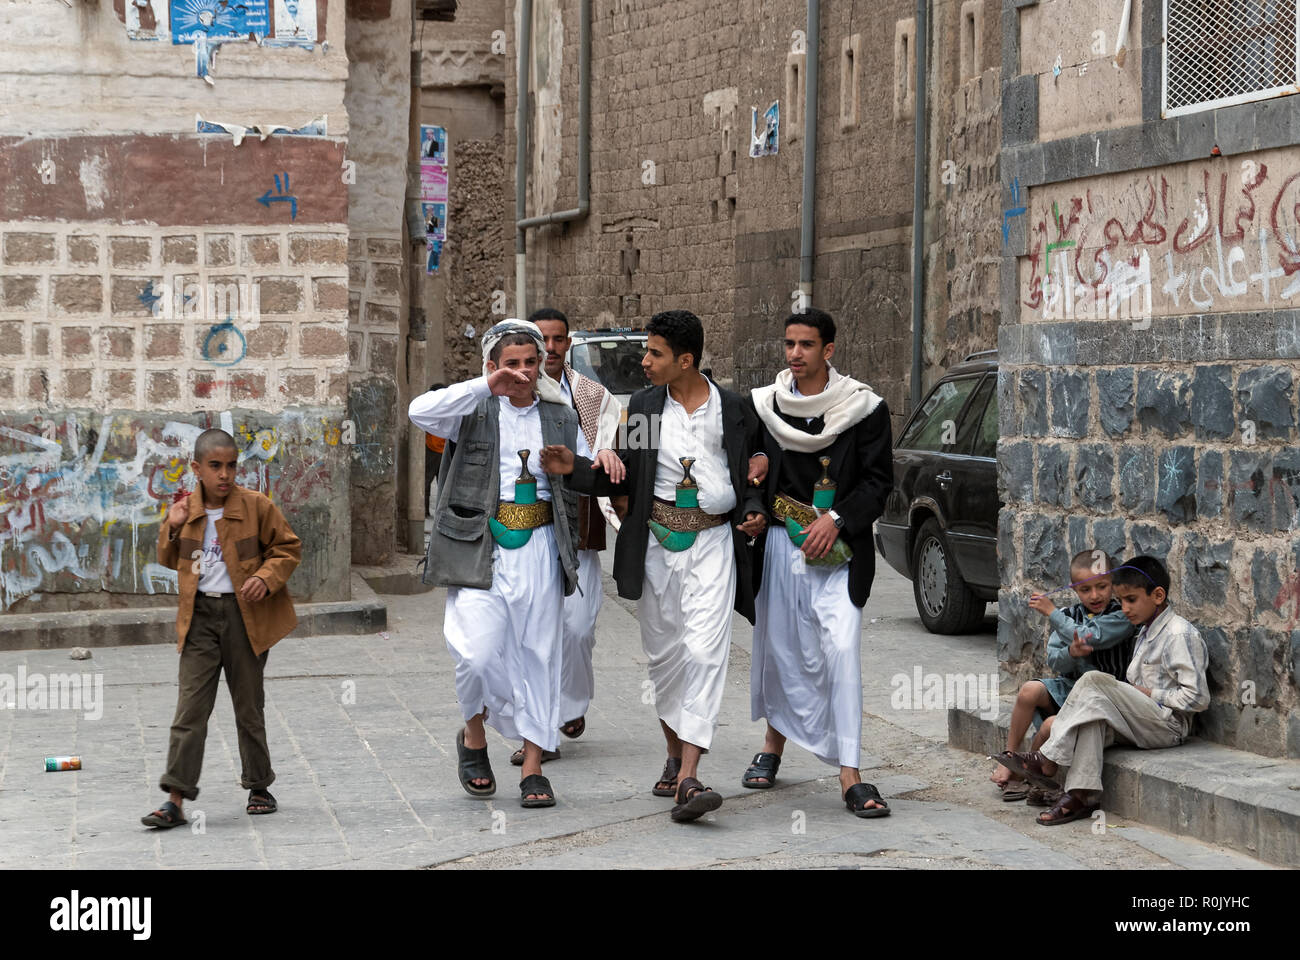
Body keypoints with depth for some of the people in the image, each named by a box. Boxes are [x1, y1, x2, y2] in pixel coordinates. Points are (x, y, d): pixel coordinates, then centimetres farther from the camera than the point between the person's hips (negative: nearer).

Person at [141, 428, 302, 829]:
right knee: (190, 708, -4)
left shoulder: (257, 506, -4)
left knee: (249, 706, 10)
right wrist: (171, 529, -5)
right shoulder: (184, 511, 4)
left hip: (244, 614, -1)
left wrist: (266, 577, -14)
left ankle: (258, 787, 25)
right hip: (200, 616, 2)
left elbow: (288, 547, 3)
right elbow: (170, 560, 14)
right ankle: (175, 800, -6)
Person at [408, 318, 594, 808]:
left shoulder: (560, 417, 14)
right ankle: (473, 736, 16)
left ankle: (533, 767, 9)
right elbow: (420, 411, -16)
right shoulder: (474, 409, 2)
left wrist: (605, 461, -4)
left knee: (538, 654, 3)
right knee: (480, 653, -13)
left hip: (539, 548, 3)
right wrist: (485, 386, -19)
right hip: (480, 546, -3)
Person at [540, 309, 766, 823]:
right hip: (656, 544, 3)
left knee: (704, 651, -14)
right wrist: (575, 468, -8)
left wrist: (753, 512, -9)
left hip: (713, 542, -3)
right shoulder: (642, 406, 6)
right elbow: (623, 478, 7)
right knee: (665, 655, 10)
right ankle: (674, 757, 29)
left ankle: (688, 780, -19)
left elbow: (750, 475, 10)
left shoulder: (733, 409, 0)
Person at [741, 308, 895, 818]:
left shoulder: (864, 407, -2)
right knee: (779, 646, 11)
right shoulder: (763, 404, 5)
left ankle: (849, 775, -13)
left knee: (841, 651, -12)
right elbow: (747, 465, 15)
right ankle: (773, 744, 34)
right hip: (779, 544, 3)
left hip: (838, 549, -3)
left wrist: (836, 519, -13)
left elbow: (879, 479, -1)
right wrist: (753, 491, -7)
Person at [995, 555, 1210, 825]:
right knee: (1094, 704, -22)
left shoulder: (1180, 635, -10)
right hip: (1143, 727, 9)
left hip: (1168, 728, -9)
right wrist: (1124, 698, 5)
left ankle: (1048, 763, -21)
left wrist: (1150, 694, -11)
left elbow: (1197, 697, -16)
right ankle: (1083, 795, -35)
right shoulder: (1146, 633, 20)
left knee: (1094, 681, -22)